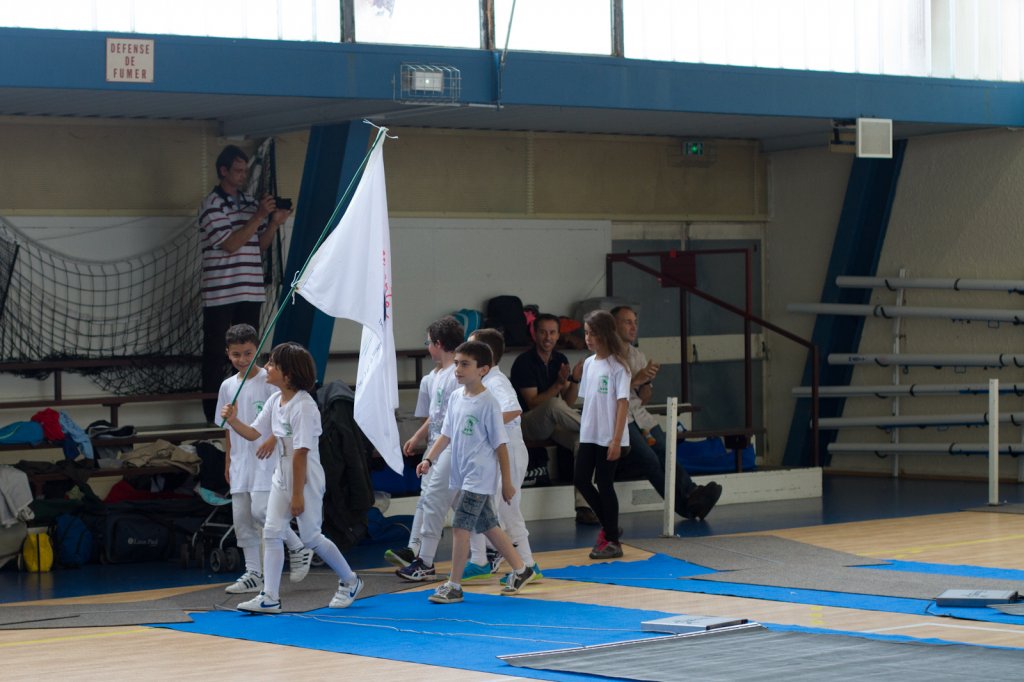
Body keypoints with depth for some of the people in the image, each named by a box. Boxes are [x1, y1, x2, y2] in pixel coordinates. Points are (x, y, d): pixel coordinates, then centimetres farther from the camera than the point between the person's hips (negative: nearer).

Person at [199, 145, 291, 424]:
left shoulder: (250, 202, 12)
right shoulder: (212, 205, -7)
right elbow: (230, 244, -16)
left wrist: (274, 222, -2)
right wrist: (259, 216, -18)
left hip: (250, 292, 6)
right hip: (220, 293, -6)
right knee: (215, 354, 0)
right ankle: (214, 418, 3)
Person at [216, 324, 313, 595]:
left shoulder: (269, 380, -7)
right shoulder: (228, 386, 11)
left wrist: (273, 439, -26)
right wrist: (228, 461, 16)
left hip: (266, 459, -7)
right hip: (241, 461, 7)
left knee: (260, 510, -18)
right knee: (241, 518, 5)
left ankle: (298, 549, 3)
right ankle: (253, 575, 11)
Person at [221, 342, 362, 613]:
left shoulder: (303, 406, -23)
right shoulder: (275, 400, 4)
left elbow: (301, 453, -22)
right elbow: (253, 433, 11)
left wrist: (297, 494, -21)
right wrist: (233, 421, -9)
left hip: (306, 479, -8)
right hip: (282, 476, 8)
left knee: (311, 537, 3)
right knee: (271, 533, 0)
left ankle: (349, 581, 24)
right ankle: (270, 598, 2)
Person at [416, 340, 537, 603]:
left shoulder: (488, 403, -14)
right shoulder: (456, 397, 7)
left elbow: (500, 444, -10)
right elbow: (446, 434, 12)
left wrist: (506, 482, -8)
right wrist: (429, 459, -1)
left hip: (480, 476, -8)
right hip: (463, 474, 8)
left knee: (460, 526, -11)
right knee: (487, 525, 14)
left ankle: (454, 585, -4)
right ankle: (521, 569, 28)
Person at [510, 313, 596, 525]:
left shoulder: (560, 360, 9)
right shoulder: (524, 362, -10)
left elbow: (568, 402, 7)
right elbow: (533, 403, -16)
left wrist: (574, 382, -12)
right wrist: (559, 384, -23)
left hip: (554, 424, 6)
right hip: (528, 424, -6)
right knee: (554, 405, -39)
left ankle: (583, 508, -25)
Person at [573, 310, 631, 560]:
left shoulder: (617, 366, -11)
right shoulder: (589, 363, 9)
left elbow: (622, 403, -14)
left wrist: (616, 440, -16)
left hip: (609, 438, -7)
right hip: (589, 435, 7)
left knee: (604, 484, -2)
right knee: (581, 479, 6)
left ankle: (612, 541, 9)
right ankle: (609, 526, 23)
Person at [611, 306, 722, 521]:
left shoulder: (638, 356, 21)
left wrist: (648, 381, -1)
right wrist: (635, 380, -13)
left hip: (639, 415, 6)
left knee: (665, 453, -21)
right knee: (649, 458, -26)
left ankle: (691, 494, -39)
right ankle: (686, 503, -32)